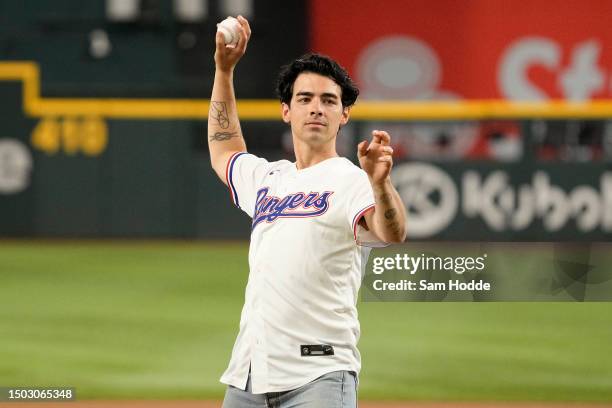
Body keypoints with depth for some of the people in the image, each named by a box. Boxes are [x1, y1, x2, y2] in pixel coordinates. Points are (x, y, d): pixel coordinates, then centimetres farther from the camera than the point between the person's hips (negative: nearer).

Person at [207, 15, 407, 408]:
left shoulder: (350, 182, -4)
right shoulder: (266, 180, 20)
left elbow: (393, 234, -23)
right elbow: (224, 150, 41)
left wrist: (379, 183, -44)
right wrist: (224, 68, 35)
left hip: (319, 373, -7)